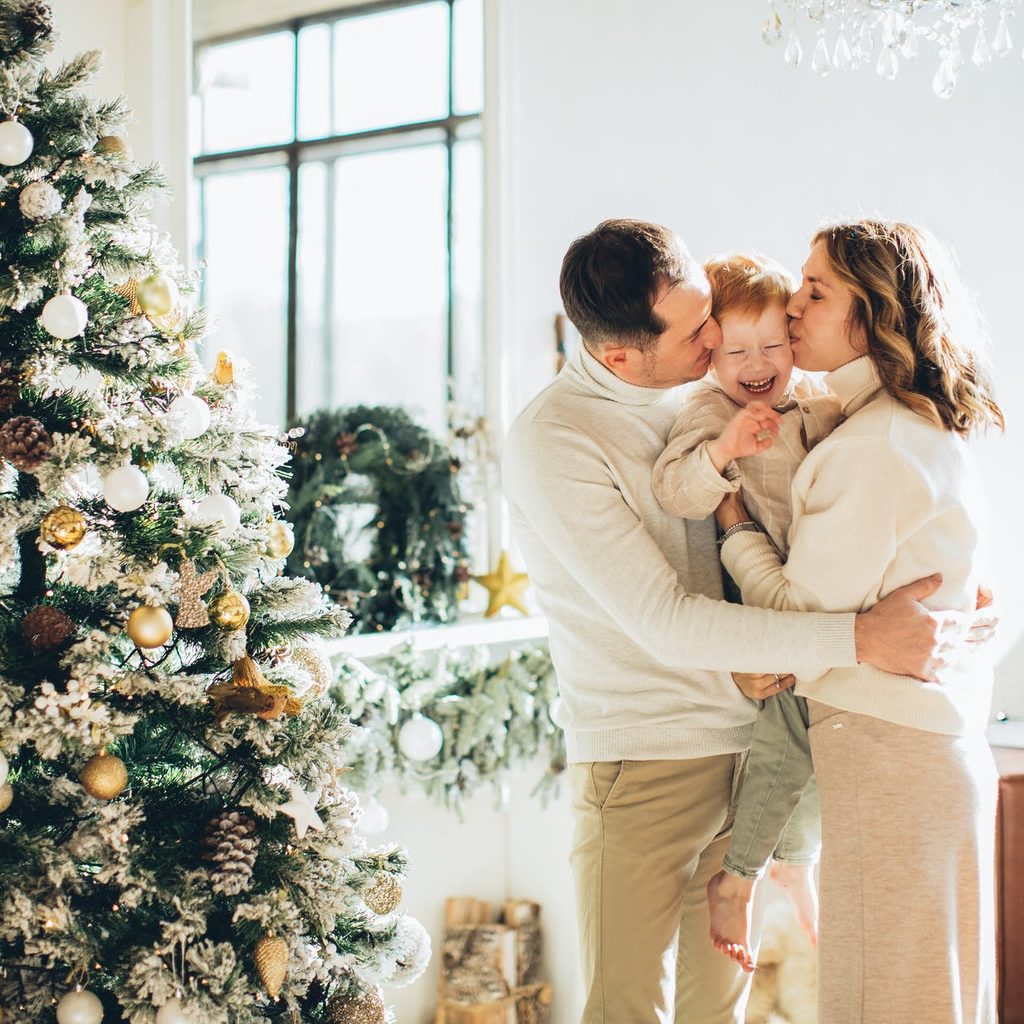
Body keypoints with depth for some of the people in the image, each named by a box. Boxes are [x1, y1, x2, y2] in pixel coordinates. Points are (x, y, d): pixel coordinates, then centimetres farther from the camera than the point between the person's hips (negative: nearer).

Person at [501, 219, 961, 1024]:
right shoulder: (551, 443, -16)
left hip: (746, 743, 6)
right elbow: (666, 622, -20)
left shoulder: (699, 393, 5)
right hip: (642, 764, -6)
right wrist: (860, 640, -22)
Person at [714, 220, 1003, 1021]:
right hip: (947, 745, 10)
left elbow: (804, 620, -17)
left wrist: (733, 520, -4)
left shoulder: (872, 450, -19)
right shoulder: (927, 431, 11)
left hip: (885, 752, -10)